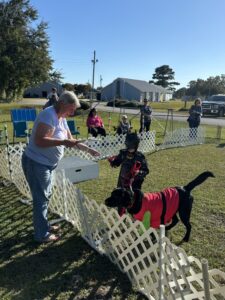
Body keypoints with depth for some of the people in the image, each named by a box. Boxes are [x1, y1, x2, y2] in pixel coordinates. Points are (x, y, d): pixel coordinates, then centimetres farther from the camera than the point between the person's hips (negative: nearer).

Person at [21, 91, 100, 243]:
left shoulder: (61, 119, 9)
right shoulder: (49, 115, -21)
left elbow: (71, 139, 16)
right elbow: (39, 141, -30)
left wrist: (89, 150, 11)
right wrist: (63, 142, -30)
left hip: (47, 164, 10)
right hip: (36, 163, -10)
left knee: (46, 196, 20)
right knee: (41, 199, 1)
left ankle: (44, 225, 37)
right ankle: (42, 234, 16)